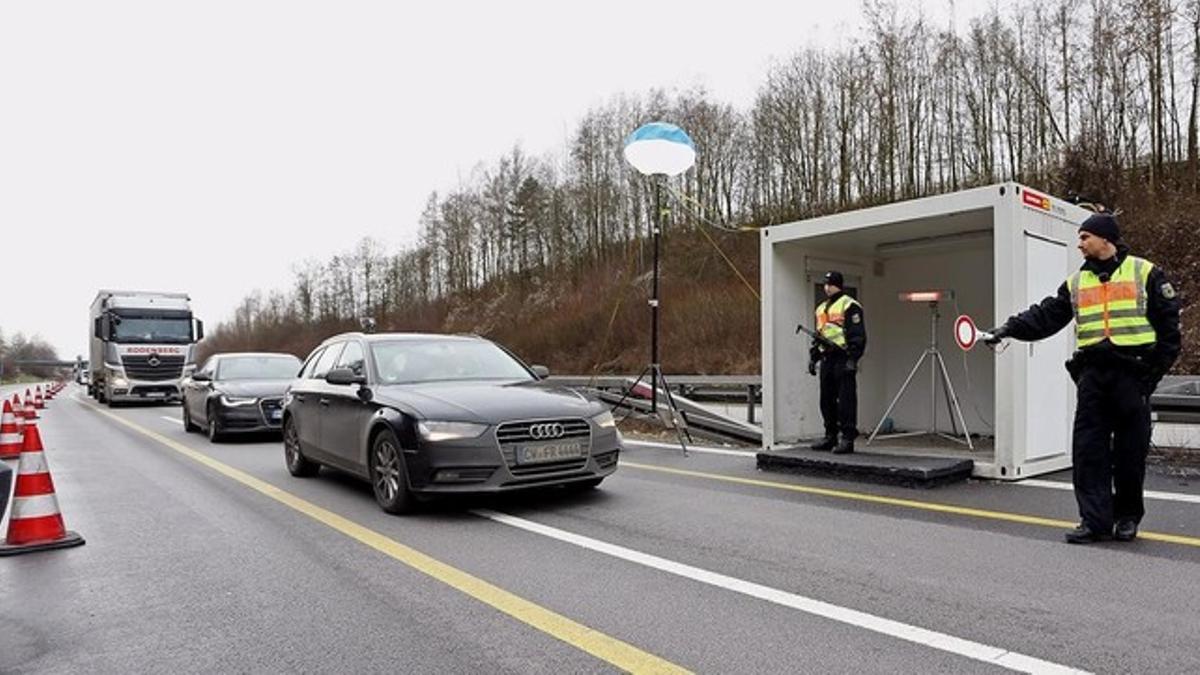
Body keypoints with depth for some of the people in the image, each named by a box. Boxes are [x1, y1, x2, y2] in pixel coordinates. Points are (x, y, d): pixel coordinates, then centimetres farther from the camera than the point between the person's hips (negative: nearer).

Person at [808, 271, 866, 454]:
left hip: (843, 358, -8)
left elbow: (858, 335, -12)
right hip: (827, 359, 8)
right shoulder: (821, 308, 20)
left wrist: (852, 359, -19)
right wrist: (813, 357, 20)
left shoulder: (849, 306, -6)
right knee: (827, 400, 10)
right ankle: (830, 437, 19)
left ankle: (848, 439, -3)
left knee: (846, 400, -7)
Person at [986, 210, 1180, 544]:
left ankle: (1127, 517, 21)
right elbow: (1045, 316, 6)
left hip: (1132, 373, -3)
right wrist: (1010, 328, -8)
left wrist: (1159, 365, -4)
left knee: (1131, 451, 4)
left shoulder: (1145, 272, 4)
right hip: (1092, 374, 3)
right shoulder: (1076, 282, 14)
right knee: (1088, 451, -3)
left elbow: (1168, 322, 3)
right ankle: (1095, 520, 2)